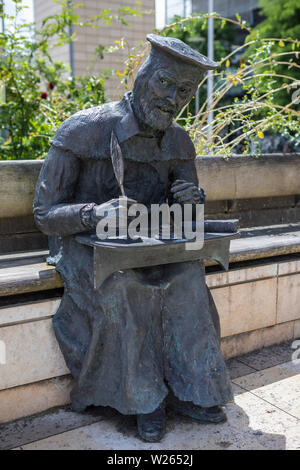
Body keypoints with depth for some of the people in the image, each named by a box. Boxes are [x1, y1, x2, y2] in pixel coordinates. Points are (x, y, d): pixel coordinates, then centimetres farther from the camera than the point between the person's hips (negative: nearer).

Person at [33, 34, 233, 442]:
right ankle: (144, 398, -13)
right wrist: (96, 214, -35)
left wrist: (191, 198, -18)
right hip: (83, 243, -4)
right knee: (122, 286, -33)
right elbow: (45, 213, -14)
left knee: (188, 273, -24)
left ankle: (188, 390, -11)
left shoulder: (178, 141, 0)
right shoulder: (83, 130, -16)